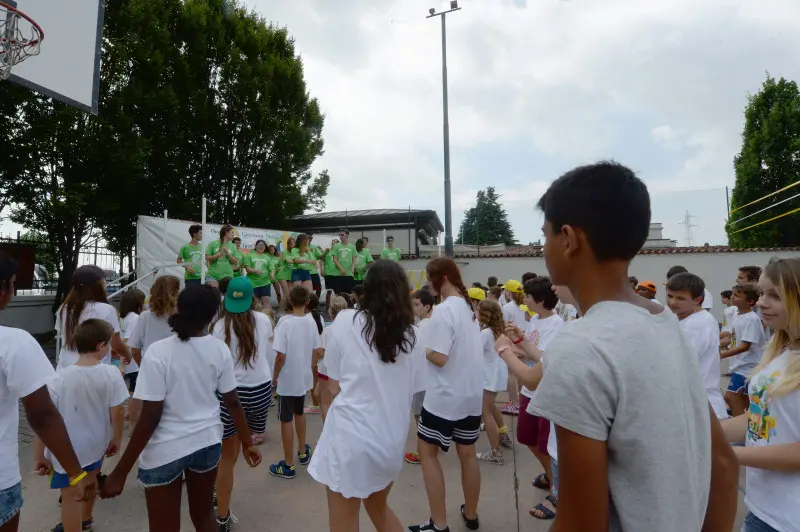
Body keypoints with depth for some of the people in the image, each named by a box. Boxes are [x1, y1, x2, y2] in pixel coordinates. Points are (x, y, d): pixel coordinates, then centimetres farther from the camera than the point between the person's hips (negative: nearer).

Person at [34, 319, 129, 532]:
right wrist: (116, 440, 5)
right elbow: (117, 413, -13)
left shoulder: (59, 378, -18)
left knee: (70, 495, 13)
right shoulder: (111, 374, -18)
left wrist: (39, 457, -2)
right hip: (96, 444, 3)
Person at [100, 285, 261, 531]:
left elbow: (150, 418, -18)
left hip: (164, 450, -3)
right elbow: (232, 402, -1)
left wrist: (120, 472, -9)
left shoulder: (158, 352, -18)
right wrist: (247, 443, 11)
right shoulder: (220, 349, -7)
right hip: (208, 441, 4)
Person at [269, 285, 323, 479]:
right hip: (304, 376, 6)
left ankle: (288, 465, 16)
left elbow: (281, 355, -20)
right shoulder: (311, 321, -3)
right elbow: (316, 351, 4)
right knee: (299, 413, 25)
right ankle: (303, 452, 39)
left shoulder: (285, 322, -20)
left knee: (286, 420, 6)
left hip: (288, 378, -6)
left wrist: (274, 376, -6)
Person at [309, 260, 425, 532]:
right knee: (378, 507, 29)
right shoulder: (412, 338, 4)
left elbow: (335, 383, 0)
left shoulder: (345, 321, -6)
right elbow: (410, 391, 11)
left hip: (350, 436, -4)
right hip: (391, 438, 5)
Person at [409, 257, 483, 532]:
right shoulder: (469, 307, 7)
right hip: (471, 393, 8)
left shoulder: (443, 310, -20)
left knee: (427, 452, 7)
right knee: (467, 453, 19)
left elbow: (439, 358, -24)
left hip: (445, 395, -8)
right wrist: (428, 340, 8)